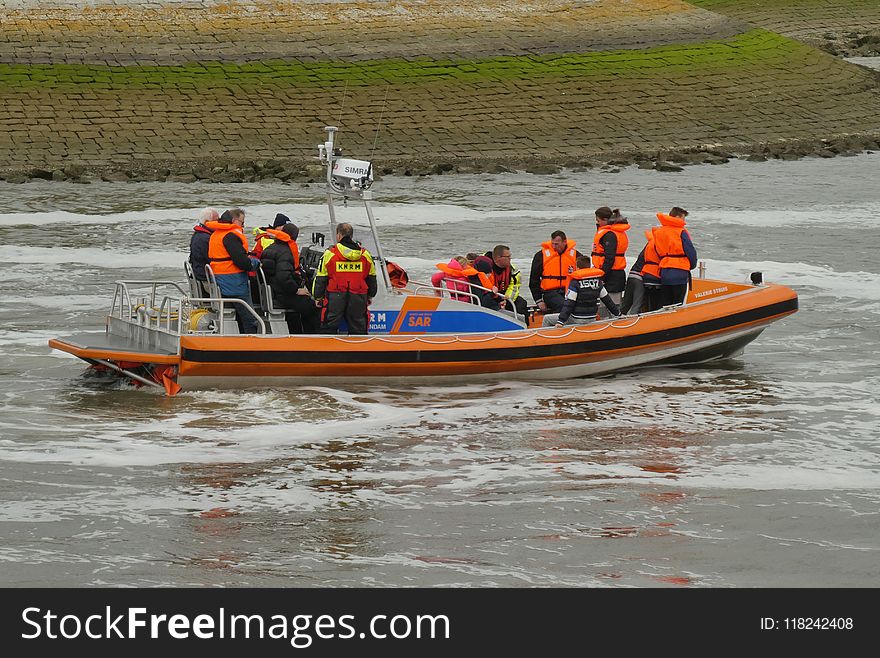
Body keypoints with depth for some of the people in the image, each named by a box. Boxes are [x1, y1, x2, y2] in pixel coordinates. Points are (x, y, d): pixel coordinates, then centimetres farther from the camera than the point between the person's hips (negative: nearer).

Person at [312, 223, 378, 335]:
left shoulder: (329, 254, -4)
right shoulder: (365, 255, 5)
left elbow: (321, 278, 0)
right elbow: (371, 278, 16)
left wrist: (318, 297, 11)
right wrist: (370, 296, 30)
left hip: (335, 297, -2)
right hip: (358, 299, 2)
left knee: (329, 327, 6)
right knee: (358, 329, 11)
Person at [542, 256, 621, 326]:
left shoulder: (575, 283, -14)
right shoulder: (598, 282, 3)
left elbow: (569, 304, -18)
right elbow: (607, 300, 11)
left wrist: (561, 321, -18)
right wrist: (617, 313, 24)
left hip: (576, 320, -6)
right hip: (592, 320, 6)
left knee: (547, 319, 6)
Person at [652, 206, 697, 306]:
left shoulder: (658, 232, 10)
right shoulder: (681, 232, -8)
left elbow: (658, 252, 13)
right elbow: (690, 251, -6)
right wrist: (692, 265, 13)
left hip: (664, 273, 5)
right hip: (680, 273, -5)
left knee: (664, 304, 10)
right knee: (677, 305, -2)